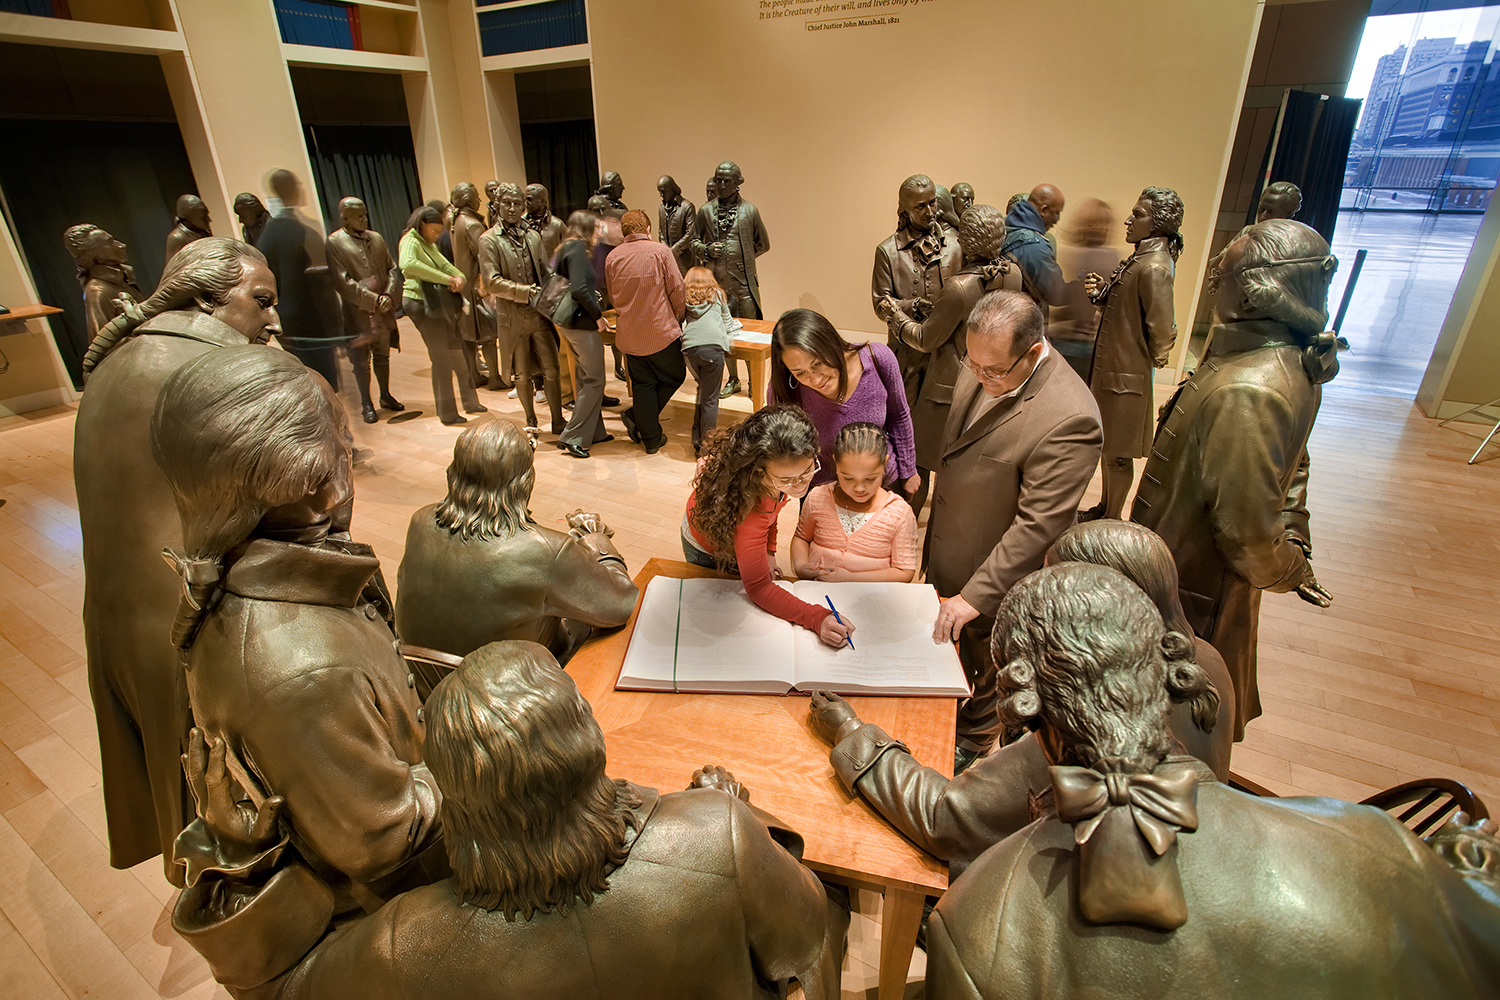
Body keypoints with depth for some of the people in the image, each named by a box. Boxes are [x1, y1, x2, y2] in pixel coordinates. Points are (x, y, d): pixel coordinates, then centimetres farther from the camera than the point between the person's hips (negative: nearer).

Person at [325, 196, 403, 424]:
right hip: (357, 314, -5)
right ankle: (366, 404, 18)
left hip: (382, 311, 5)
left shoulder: (376, 238, 9)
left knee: (382, 356, 17)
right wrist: (374, 299, -18)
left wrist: (388, 295, -8)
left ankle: (385, 395, 33)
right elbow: (343, 282, -14)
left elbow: (392, 269, 9)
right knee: (361, 361, 5)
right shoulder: (334, 243, -8)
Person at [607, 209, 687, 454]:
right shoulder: (660, 251, -8)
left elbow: (613, 298, 14)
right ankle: (635, 417, 8)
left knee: (642, 384, 13)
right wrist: (678, 321, 10)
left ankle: (651, 439, 16)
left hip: (629, 334, 4)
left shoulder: (612, 257, 3)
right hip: (661, 331, -4)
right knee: (674, 377, 15)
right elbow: (677, 290, -5)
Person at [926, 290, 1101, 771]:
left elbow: (1037, 525, -30)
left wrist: (975, 597, -27)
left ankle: (972, 742, 49)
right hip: (946, 559, 7)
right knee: (941, 648, 29)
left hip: (995, 579, -7)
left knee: (985, 672, 21)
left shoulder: (1068, 419, -34)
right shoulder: (983, 369, -9)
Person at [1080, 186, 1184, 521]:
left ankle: (1111, 521, 19)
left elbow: (1163, 329, -26)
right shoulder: (1140, 258, 9)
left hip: (1126, 376, -10)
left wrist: (1155, 359, -7)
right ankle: (1104, 508, 37)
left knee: (1118, 454, 4)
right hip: (1109, 367, 10)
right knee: (1108, 447, 21)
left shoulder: (1154, 267, -22)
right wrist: (1103, 290, 0)